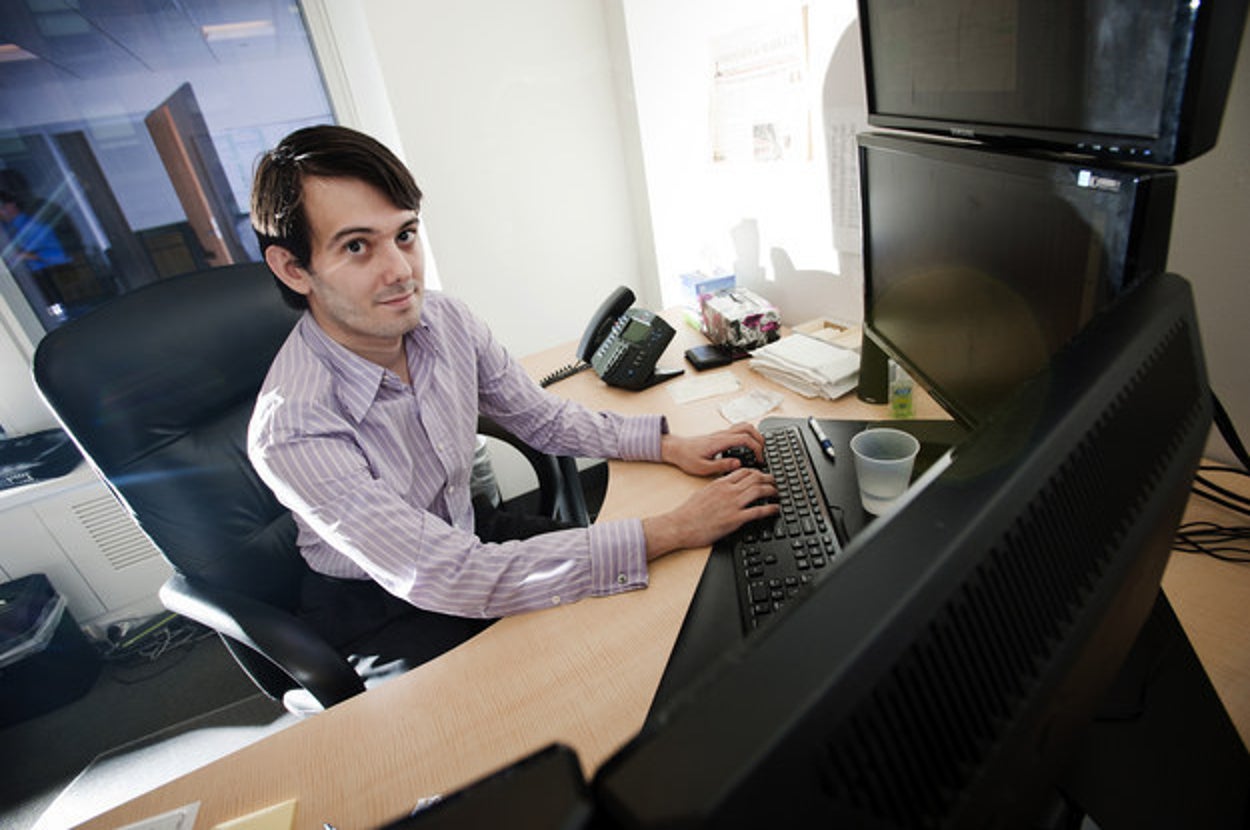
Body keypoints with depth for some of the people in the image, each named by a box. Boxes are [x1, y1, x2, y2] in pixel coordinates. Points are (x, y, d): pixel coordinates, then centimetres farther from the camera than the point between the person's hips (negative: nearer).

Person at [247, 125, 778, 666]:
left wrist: (669, 446, -13)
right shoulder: (293, 430, -32)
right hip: (376, 607, -4)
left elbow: (542, 418, 0)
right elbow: (454, 581, -35)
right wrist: (670, 531, -36)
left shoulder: (444, 318, -14)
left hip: (465, 533, 5)